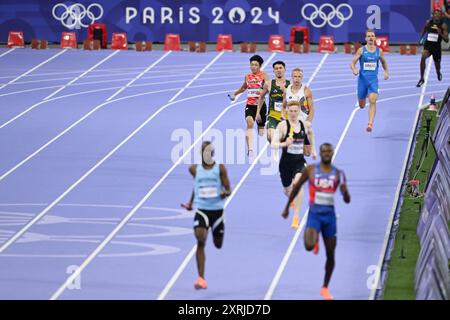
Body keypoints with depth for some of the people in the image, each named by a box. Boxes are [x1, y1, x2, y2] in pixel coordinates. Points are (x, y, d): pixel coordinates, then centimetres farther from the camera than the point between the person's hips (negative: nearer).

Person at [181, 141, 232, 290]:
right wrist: (191, 202, 23)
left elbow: (228, 189, -2)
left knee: (218, 245, 13)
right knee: (200, 241, -19)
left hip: (217, 209, 0)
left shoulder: (220, 168, -2)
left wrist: (225, 193, -25)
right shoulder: (195, 169, 4)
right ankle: (201, 278, -18)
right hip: (201, 209, 0)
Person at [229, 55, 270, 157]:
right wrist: (234, 94, 27)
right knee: (249, 123, -23)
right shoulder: (247, 76, 8)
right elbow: (243, 87, 29)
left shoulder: (264, 75, -5)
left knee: (261, 126, 12)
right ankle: (250, 149, -34)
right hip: (250, 105, 2)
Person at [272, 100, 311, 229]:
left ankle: (296, 216, -24)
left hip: (300, 162, 1)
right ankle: (292, 199, 58)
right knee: (287, 190, 17)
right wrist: (284, 144, -35)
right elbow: (273, 144, -20)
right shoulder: (283, 125, -10)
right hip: (286, 162, -1)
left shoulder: (304, 125, 3)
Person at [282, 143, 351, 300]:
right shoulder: (310, 170, -2)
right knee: (309, 246, -27)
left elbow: (347, 200, 1)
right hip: (315, 214, -2)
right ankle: (315, 242, 13)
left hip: (329, 216, 2)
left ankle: (325, 288, 25)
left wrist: (344, 191, -22)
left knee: (330, 254, 7)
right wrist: (287, 207, 14)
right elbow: (297, 187, 10)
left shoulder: (338, 174, 1)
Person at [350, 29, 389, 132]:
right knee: (361, 105, 11)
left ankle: (370, 124, -24)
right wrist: (354, 70, -24)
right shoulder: (361, 50, -2)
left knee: (373, 101, -22)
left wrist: (386, 72, 7)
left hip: (373, 80, 0)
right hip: (362, 79, 0)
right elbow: (352, 63, -3)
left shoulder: (379, 51, 4)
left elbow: (384, 62, 22)